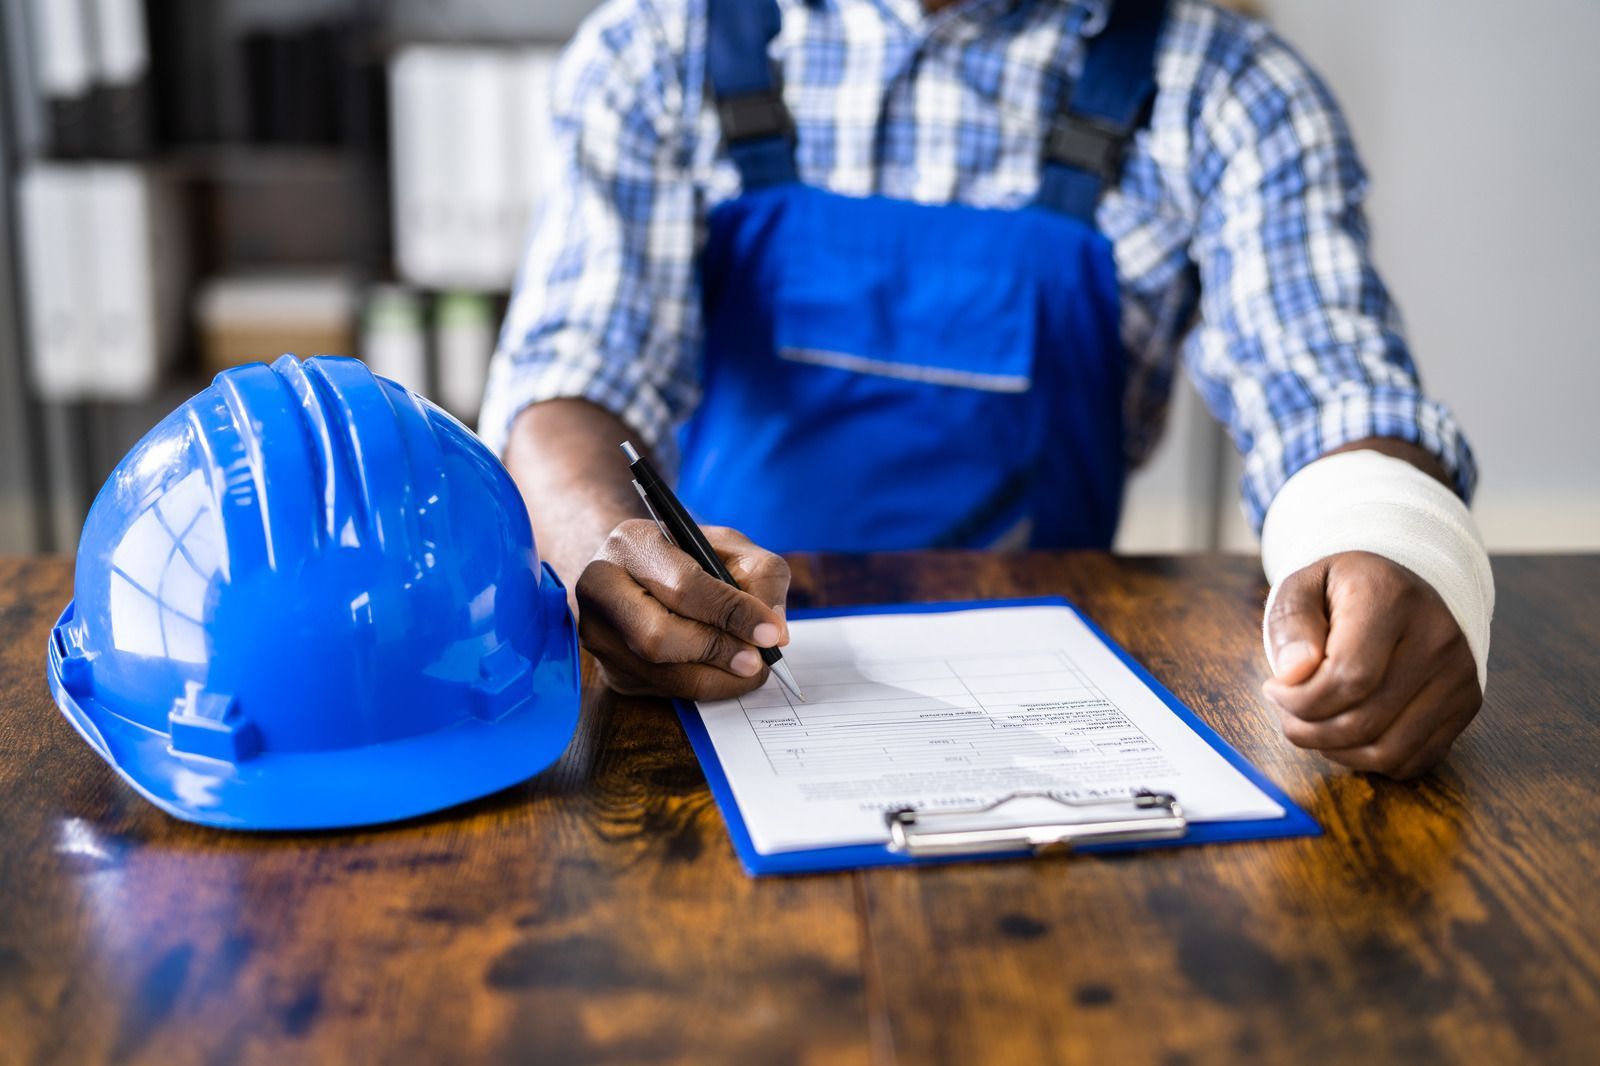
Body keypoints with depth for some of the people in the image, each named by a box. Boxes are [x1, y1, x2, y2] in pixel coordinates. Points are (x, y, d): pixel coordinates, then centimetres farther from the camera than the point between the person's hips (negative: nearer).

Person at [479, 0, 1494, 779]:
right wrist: (609, 542, -34)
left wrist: (1394, 548, -38)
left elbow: (1332, 379, -12)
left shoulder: (1224, 87, 0)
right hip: (707, 669, 0)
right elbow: (574, 363, -9)